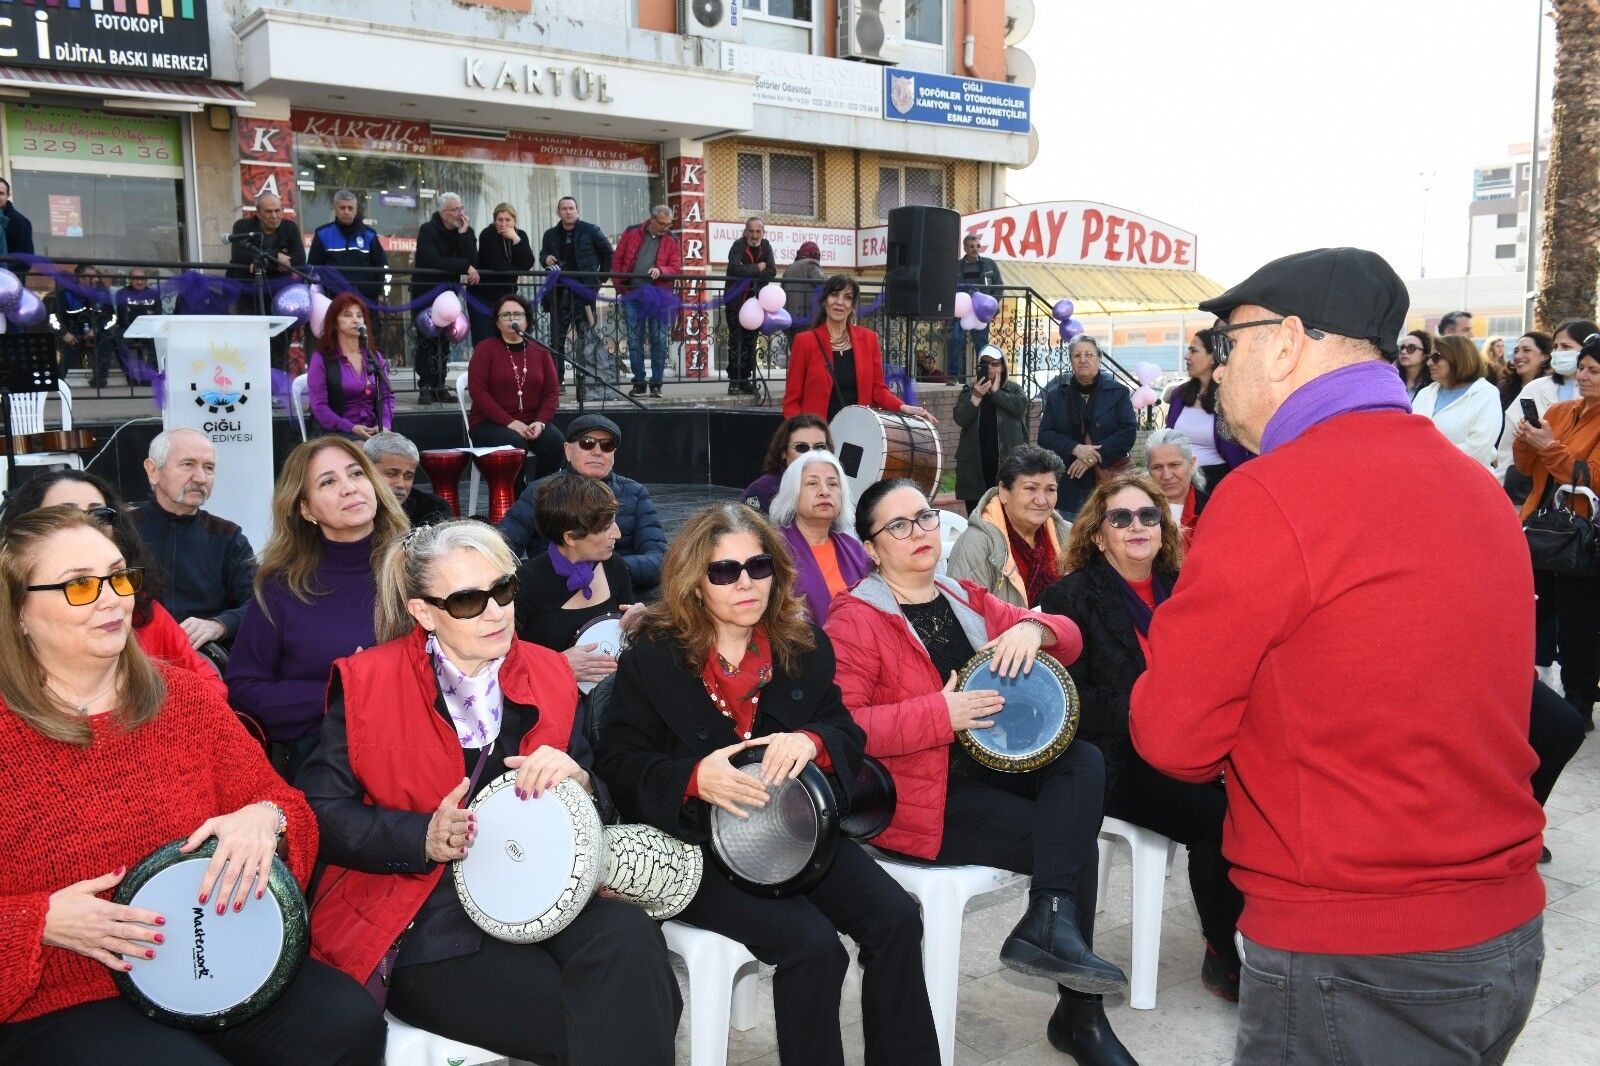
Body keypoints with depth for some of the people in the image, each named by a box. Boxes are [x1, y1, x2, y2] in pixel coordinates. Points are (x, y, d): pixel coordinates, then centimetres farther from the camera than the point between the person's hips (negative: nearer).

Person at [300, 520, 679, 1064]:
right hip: (426, 931, -4)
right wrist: (423, 838, -20)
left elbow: (601, 812, 11)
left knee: (630, 939, -28)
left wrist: (579, 783, -13)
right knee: (597, 1021, -26)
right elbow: (319, 813, -6)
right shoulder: (367, 683, -2)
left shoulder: (550, 675, 8)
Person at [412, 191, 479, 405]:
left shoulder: (466, 233, 3)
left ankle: (439, 386, 7)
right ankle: (425, 388, -6)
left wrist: (463, 233, -18)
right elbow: (432, 261, -24)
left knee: (444, 341, 3)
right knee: (426, 341, -7)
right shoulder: (428, 230, -9)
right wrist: (465, 267, -23)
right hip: (425, 292, -4)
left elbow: (473, 261, -12)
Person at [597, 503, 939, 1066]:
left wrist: (812, 741, -18)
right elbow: (619, 760, -5)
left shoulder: (805, 645, 6)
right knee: (813, 944, -26)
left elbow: (849, 735, 7)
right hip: (699, 840, -4)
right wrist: (694, 778, -25)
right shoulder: (653, 655, -4)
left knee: (896, 918, -16)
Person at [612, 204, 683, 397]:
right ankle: (638, 383, 11)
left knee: (659, 340, -1)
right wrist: (619, 286, 3)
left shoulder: (672, 241, 5)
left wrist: (660, 270, -20)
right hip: (632, 295, 1)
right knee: (634, 340, 3)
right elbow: (617, 259, 9)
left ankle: (656, 383, 8)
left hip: (659, 296, -1)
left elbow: (676, 268, 0)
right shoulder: (631, 233, 5)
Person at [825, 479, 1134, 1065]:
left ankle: (1048, 922, -25)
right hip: (920, 797, -7)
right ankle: (1079, 1015, -1)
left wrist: (1032, 629, -14)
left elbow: (1068, 638, 11)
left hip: (991, 764, 7)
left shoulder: (964, 598, 14)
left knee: (1084, 760, -18)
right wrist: (939, 714, -26)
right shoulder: (855, 619, -8)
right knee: (1074, 844, -15)